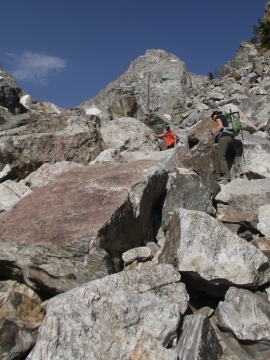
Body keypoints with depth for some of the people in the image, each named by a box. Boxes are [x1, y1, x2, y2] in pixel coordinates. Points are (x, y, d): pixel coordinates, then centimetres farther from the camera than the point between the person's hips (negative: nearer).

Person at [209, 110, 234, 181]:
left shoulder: (218, 117, 12)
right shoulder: (225, 118, 35)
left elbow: (220, 126, -6)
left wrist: (212, 133, -2)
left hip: (224, 137, -9)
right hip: (231, 138, 9)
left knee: (221, 156, -16)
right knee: (223, 157, 5)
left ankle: (227, 175, -29)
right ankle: (220, 175, -5)